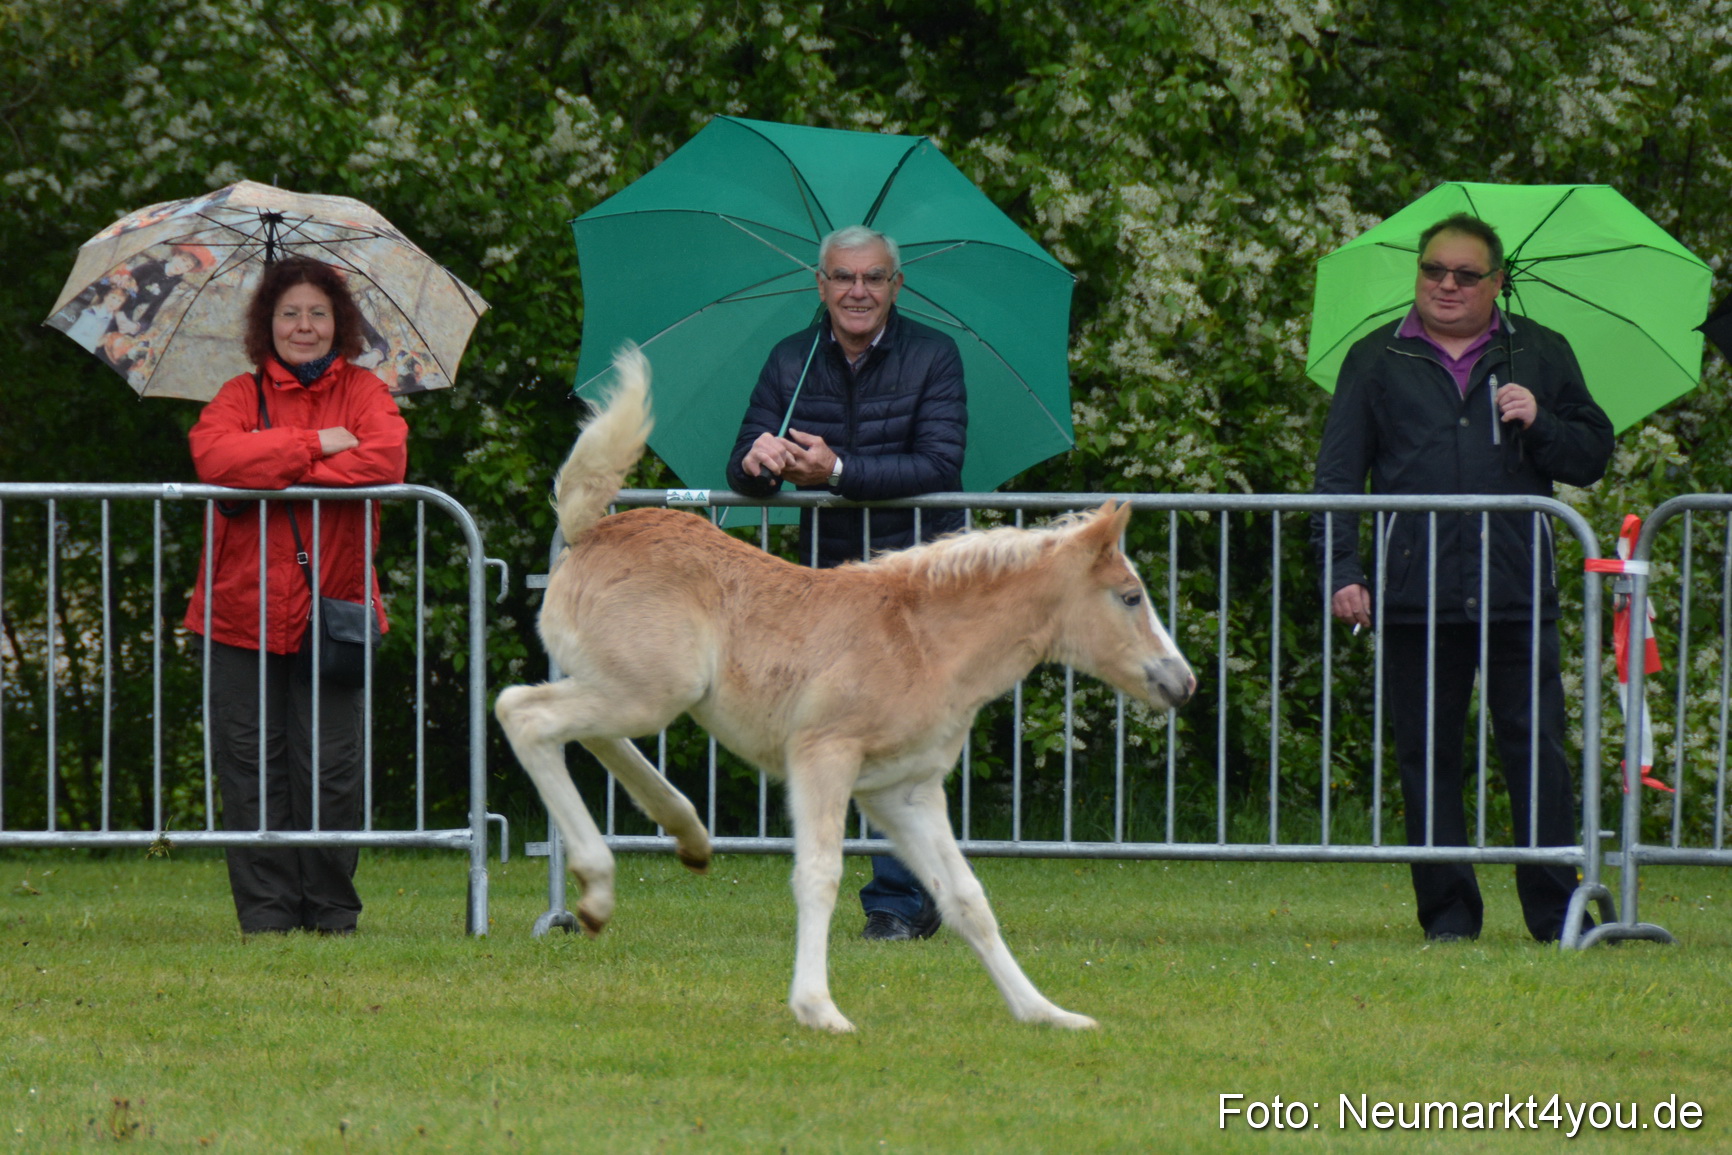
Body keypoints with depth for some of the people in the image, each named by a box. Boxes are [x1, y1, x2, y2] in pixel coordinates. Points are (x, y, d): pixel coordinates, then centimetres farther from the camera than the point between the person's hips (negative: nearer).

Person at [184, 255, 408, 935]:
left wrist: (277, 479, -15)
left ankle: (331, 913, 7)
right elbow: (213, 456, -13)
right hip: (242, 613, 1)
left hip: (331, 611, -1)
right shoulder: (241, 396, 9)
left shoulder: (362, 393, 8)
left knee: (330, 770, -3)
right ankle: (266, 915, 4)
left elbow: (385, 458, -13)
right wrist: (313, 445, -14)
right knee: (252, 769, -2)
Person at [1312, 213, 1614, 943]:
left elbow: (1593, 456, 14)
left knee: (1537, 754, -5)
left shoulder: (1541, 355, 14)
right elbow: (1337, 473, 10)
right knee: (1427, 759, 3)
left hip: (1518, 597, -1)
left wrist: (1540, 424, -7)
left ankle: (1556, 910, -1)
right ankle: (1448, 911, 9)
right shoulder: (1376, 362, 12)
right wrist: (1340, 570, -2)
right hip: (1415, 598, 1)